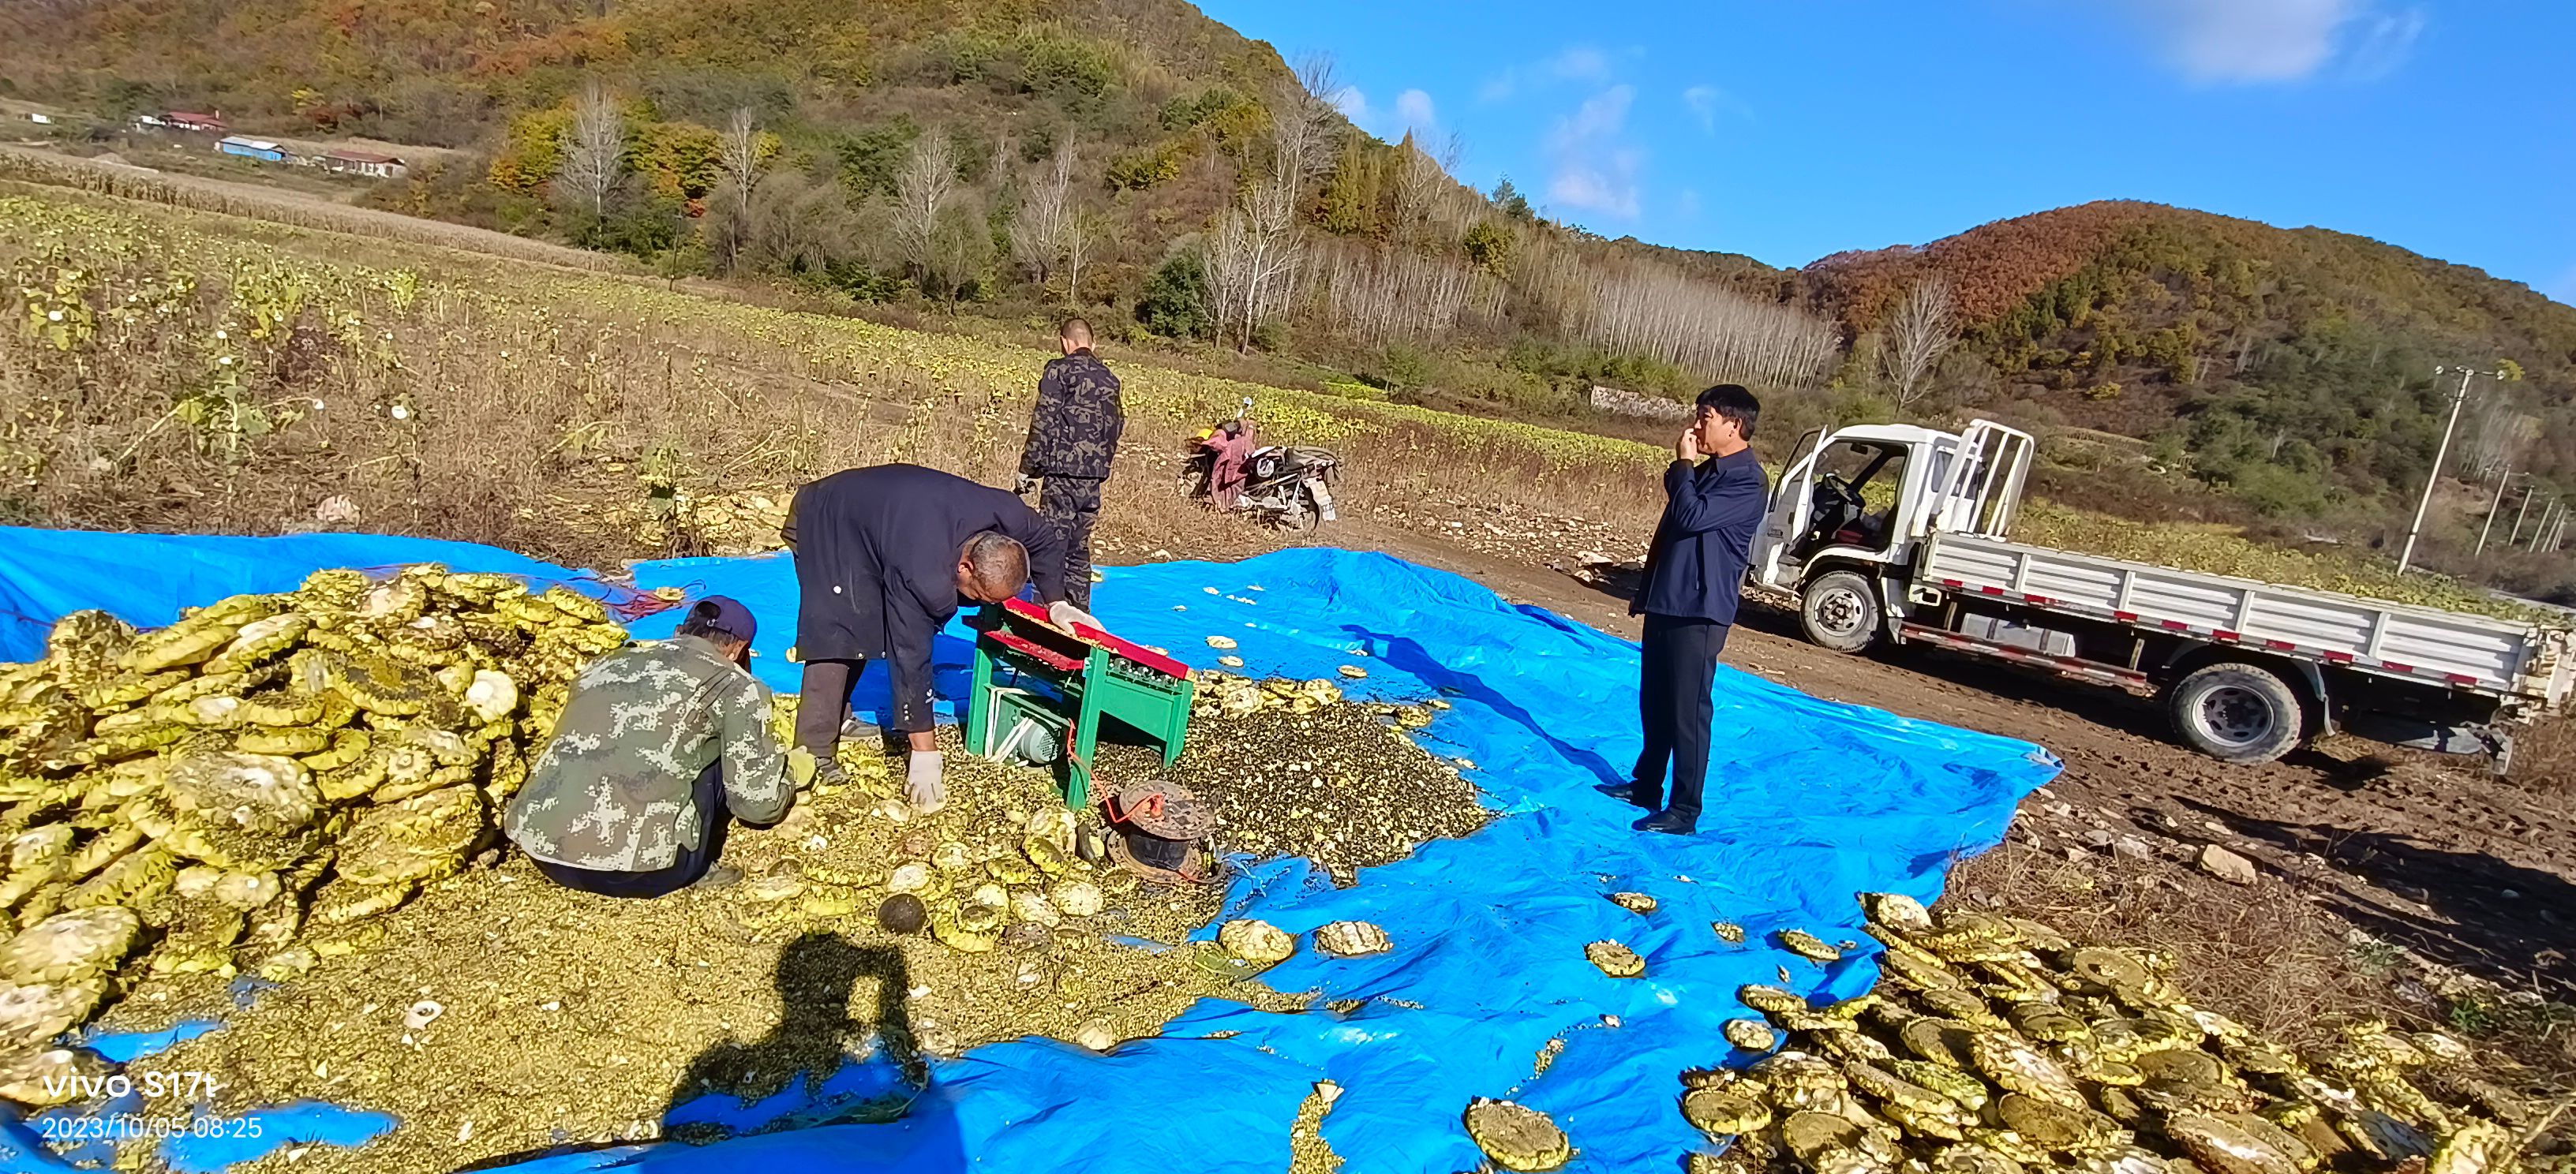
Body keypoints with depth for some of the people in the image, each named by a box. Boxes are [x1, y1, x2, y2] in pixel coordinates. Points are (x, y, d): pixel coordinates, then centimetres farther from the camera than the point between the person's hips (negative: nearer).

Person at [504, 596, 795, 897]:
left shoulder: (610, 662, 23)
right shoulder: (735, 685, 7)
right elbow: (757, 803, 8)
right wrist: (787, 777, 32)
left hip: (539, 843, 6)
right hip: (632, 868, -6)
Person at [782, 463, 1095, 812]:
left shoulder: (1006, 514, -24)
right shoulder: (922, 577, -40)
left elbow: (1047, 539, -1)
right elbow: (912, 658, -34)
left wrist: (1056, 603, -6)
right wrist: (925, 757, -29)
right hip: (824, 524, -8)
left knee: (868, 627, 9)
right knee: (838, 632, -18)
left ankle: (837, 720, 23)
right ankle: (813, 754, -13)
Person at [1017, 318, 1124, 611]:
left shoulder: (1060, 369, -4)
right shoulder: (1109, 377, 15)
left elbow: (1044, 422, -9)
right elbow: (1117, 425, 16)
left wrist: (1027, 468, -6)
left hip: (1063, 470, -7)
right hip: (1095, 476, 7)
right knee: (1080, 548, 14)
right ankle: (1079, 612, 18)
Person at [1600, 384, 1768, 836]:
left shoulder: (1746, 481, -15)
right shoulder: (1707, 472, 15)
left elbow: (1690, 518, -26)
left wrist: (1682, 464, -12)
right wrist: (1646, 591, 23)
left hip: (1699, 612, -9)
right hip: (1666, 604, 10)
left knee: (1687, 711, -4)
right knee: (1653, 702, 17)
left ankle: (1684, 810, 4)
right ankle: (1646, 784, 30)